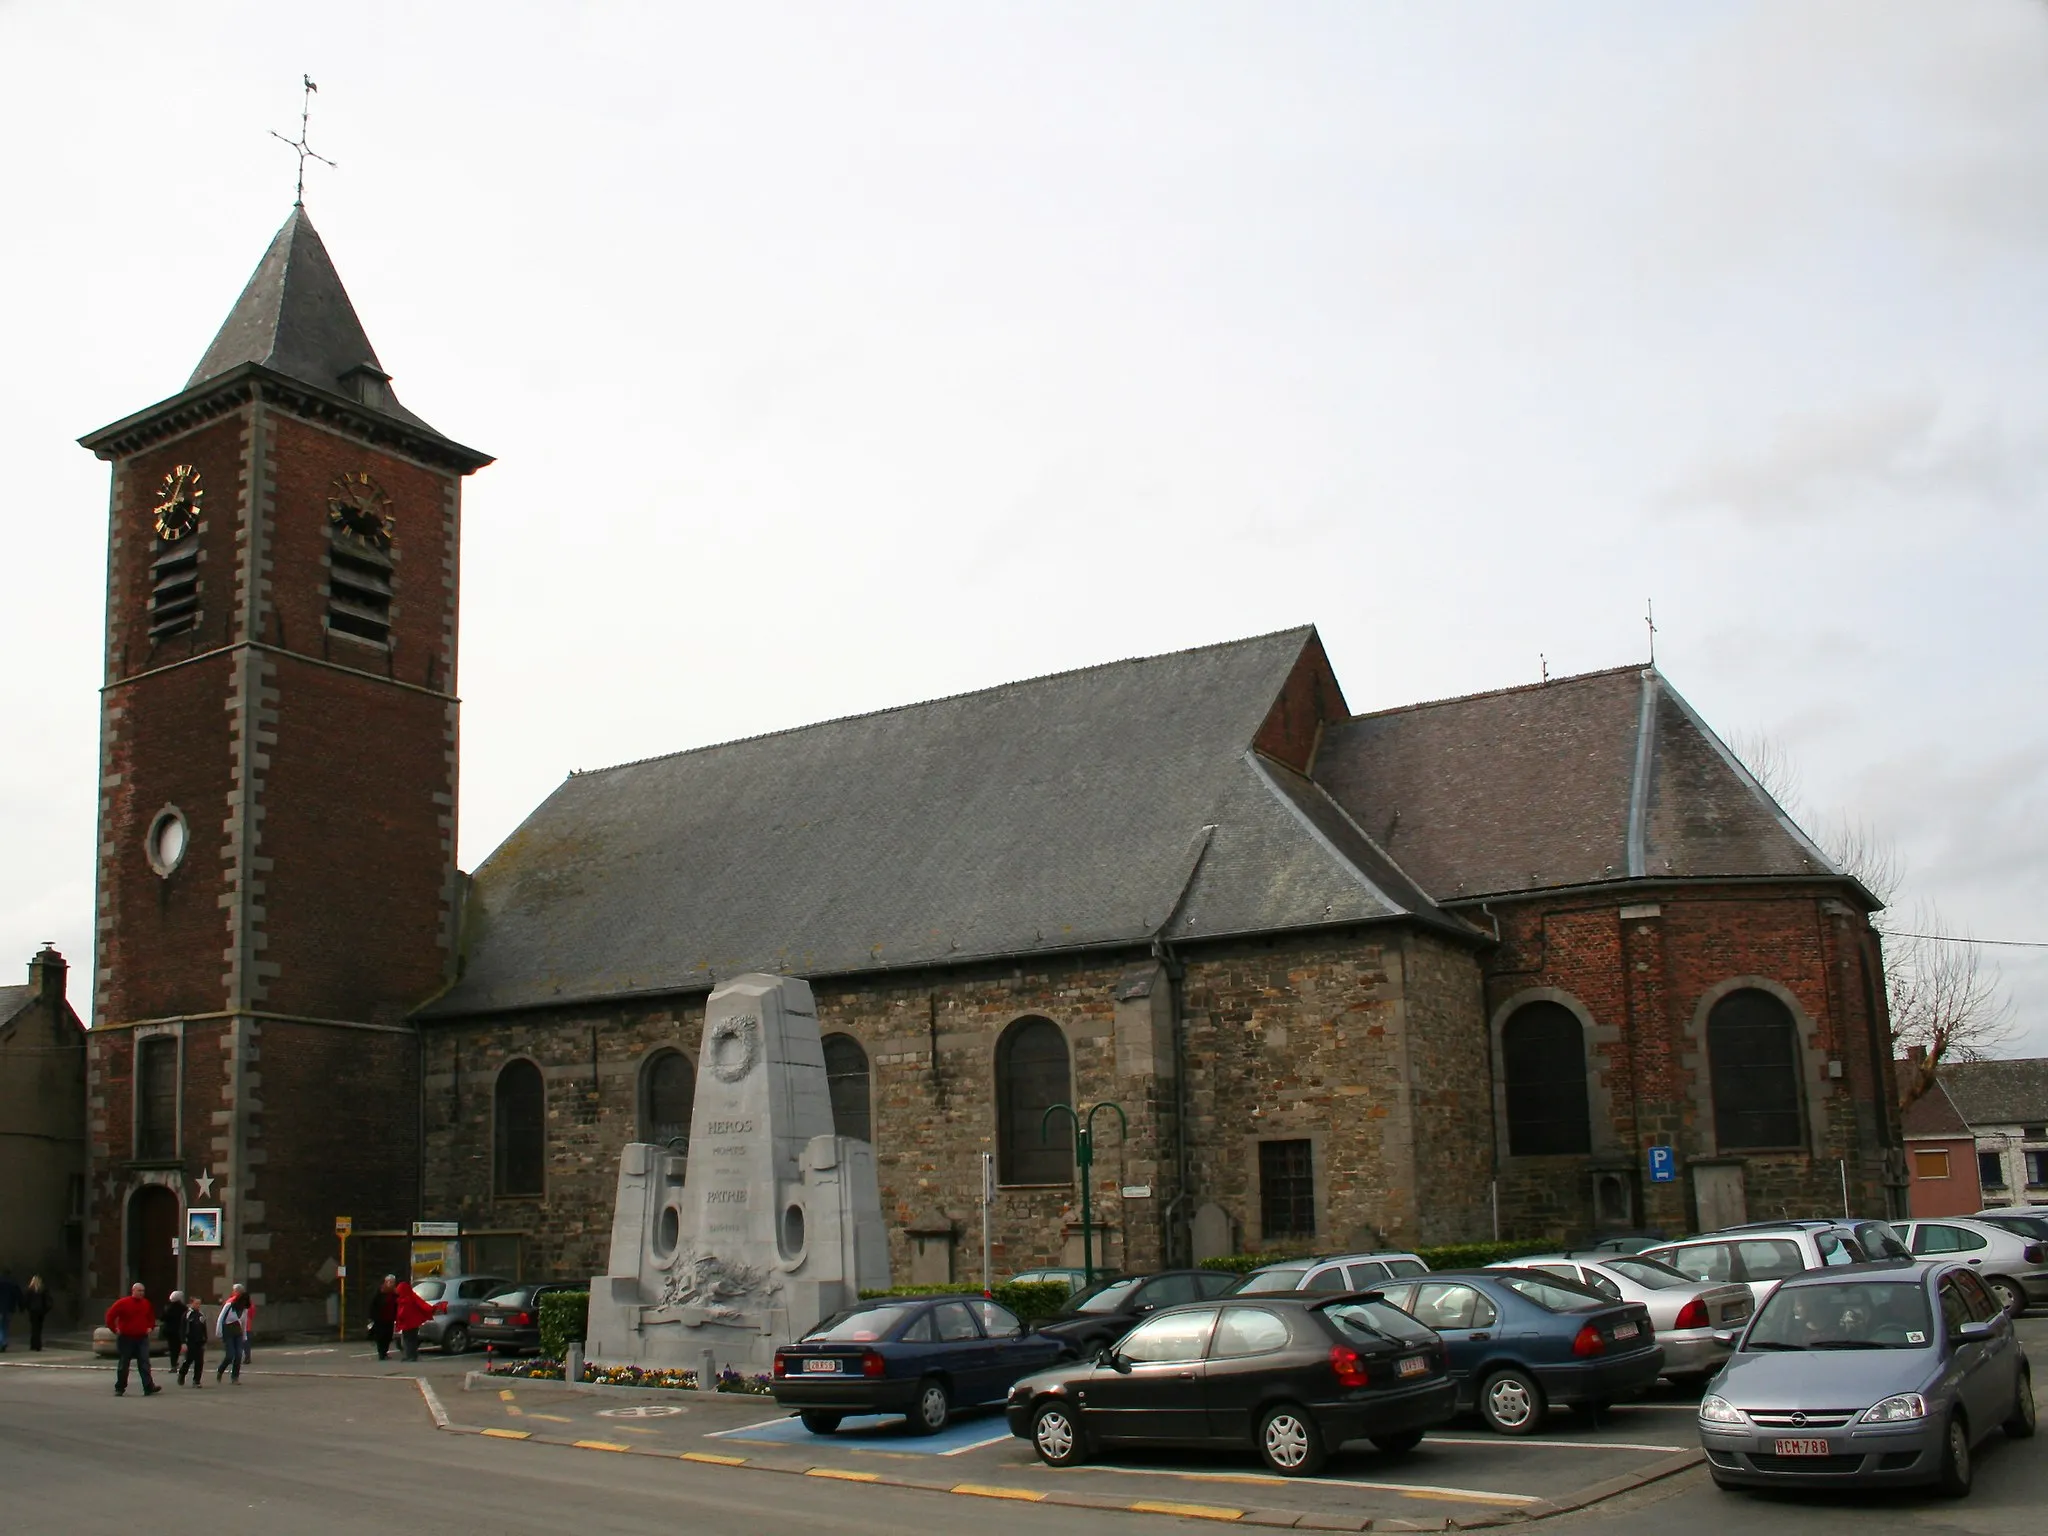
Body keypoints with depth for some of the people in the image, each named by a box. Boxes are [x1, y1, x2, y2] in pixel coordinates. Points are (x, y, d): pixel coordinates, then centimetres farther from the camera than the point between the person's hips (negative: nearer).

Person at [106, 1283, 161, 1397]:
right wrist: (115, 1329, -10)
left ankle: (149, 1387, -15)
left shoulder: (146, 1304, 7)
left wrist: (150, 1327, 10)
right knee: (124, 1364, 7)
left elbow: (151, 1317, 24)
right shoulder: (123, 1303, -8)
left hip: (142, 1338, 3)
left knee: (144, 1363, -7)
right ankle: (119, 1388, 19)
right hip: (126, 1338, -3)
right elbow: (110, 1316, -8)